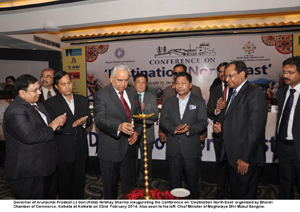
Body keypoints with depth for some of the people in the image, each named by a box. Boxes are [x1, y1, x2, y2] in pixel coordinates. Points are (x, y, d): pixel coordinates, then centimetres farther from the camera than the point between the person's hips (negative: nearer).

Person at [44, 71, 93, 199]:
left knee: (80, 182, 17)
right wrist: (73, 125, -25)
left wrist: (84, 122, -16)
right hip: (63, 151, -4)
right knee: (64, 184, 14)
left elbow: (89, 119, 7)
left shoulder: (83, 100, 8)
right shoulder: (50, 103, -7)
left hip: (81, 149, 4)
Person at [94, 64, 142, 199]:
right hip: (110, 149, -4)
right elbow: (99, 120, -22)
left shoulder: (133, 93, 7)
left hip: (129, 146, 5)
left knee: (130, 184, 17)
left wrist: (137, 132, -4)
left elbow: (138, 116, 15)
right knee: (110, 186, 14)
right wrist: (119, 127, -39)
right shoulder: (101, 95, -10)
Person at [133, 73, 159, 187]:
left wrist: (144, 111, -24)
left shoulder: (152, 98, 4)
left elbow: (155, 116, -7)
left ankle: (144, 184, 34)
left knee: (146, 161, 14)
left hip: (147, 134, 1)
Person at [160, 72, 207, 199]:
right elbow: (163, 121, 1)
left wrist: (189, 129, -24)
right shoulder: (169, 103, 11)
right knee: (174, 182, 15)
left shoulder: (199, 102, 3)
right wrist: (174, 128, -18)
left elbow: (203, 122, -5)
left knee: (192, 182, 10)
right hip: (173, 149, 3)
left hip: (191, 149, -2)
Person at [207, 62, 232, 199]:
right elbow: (209, 111, 6)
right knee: (220, 163, 14)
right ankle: (222, 192, 29)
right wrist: (216, 110, -15)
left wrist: (225, 107, -22)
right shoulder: (214, 90, 11)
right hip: (218, 132, 4)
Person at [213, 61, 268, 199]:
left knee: (246, 196, 6)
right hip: (233, 156, 9)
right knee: (235, 194, 21)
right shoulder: (235, 93, 16)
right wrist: (222, 128, 3)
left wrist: (245, 158, -20)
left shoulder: (254, 93, -13)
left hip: (246, 158, -9)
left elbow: (255, 128, -20)